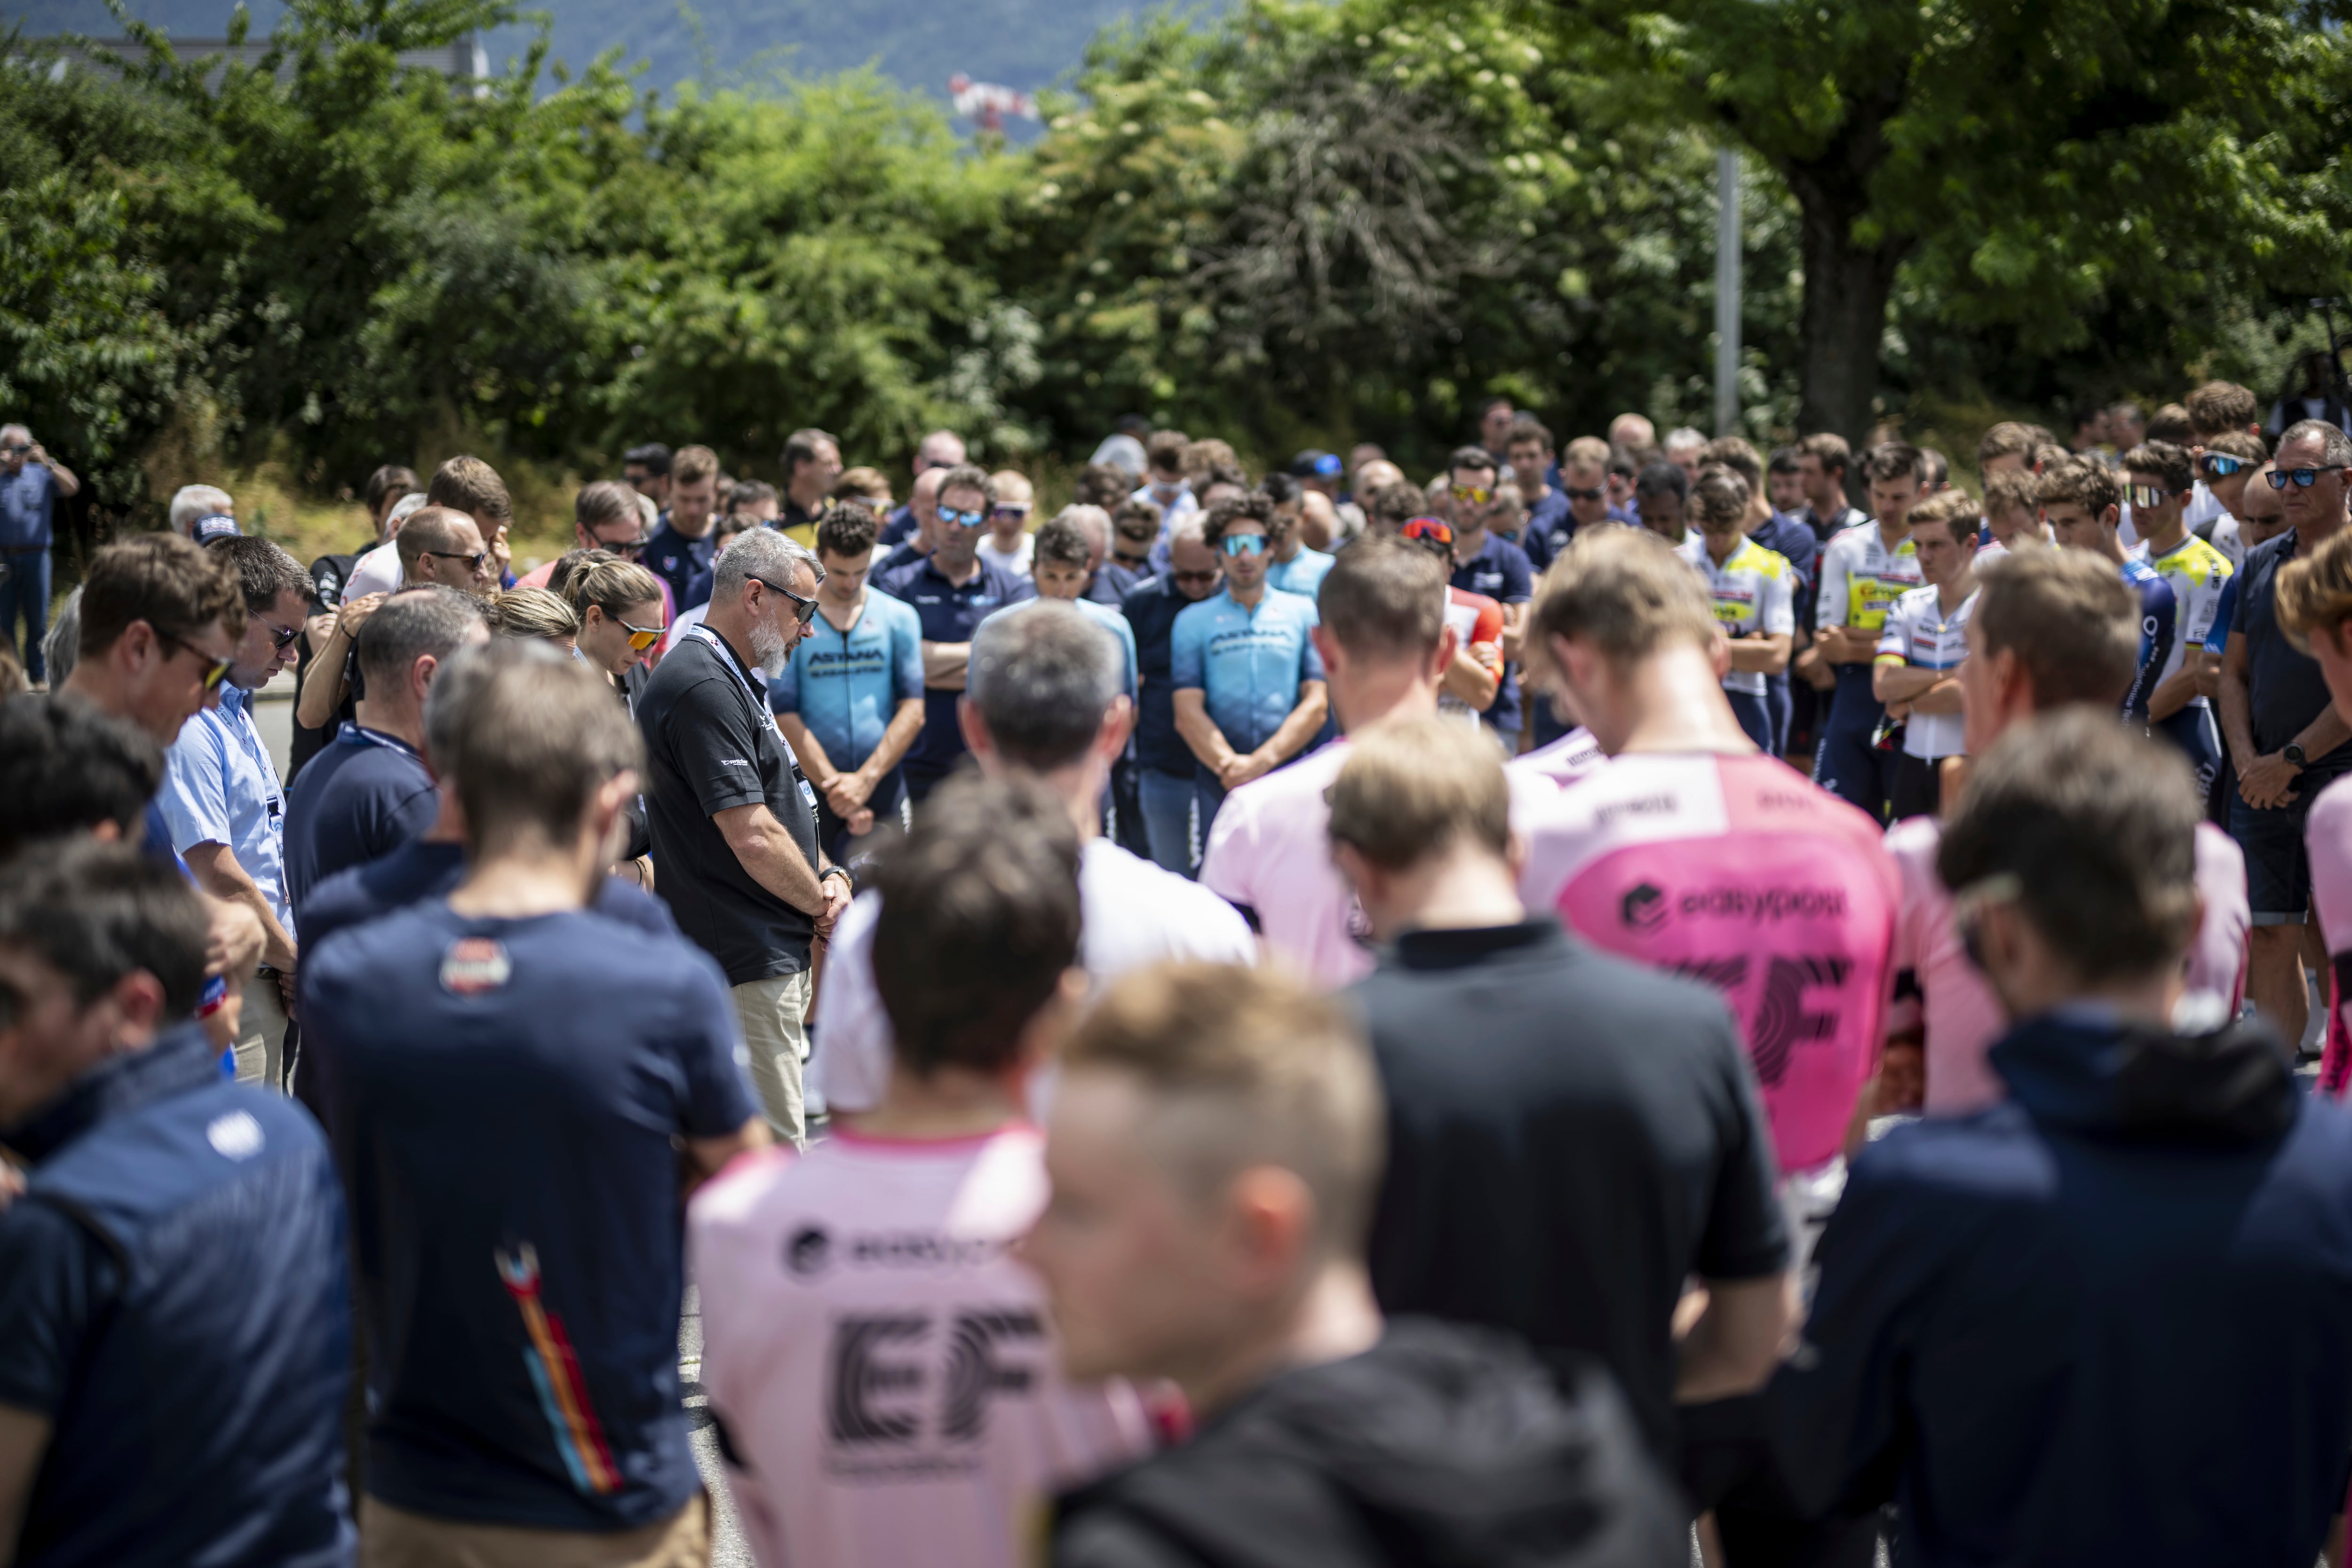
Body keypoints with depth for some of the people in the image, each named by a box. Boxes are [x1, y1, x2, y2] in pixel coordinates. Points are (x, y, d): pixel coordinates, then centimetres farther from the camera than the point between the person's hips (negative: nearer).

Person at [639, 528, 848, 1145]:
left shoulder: (733, 681, 16)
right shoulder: (702, 689, -18)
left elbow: (779, 808, 23)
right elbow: (752, 837, -23)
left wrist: (829, 875, 5)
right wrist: (823, 903, -7)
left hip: (776, 953, 11)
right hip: (750, 965, -11)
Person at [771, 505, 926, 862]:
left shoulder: (899, 617, 7)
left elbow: (912, 711, 1)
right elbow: (784, 716, -4)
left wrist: (865, 778, -10)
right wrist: (836, 784, -11)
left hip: (883, 783, 1)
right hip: (811, 786, -1)